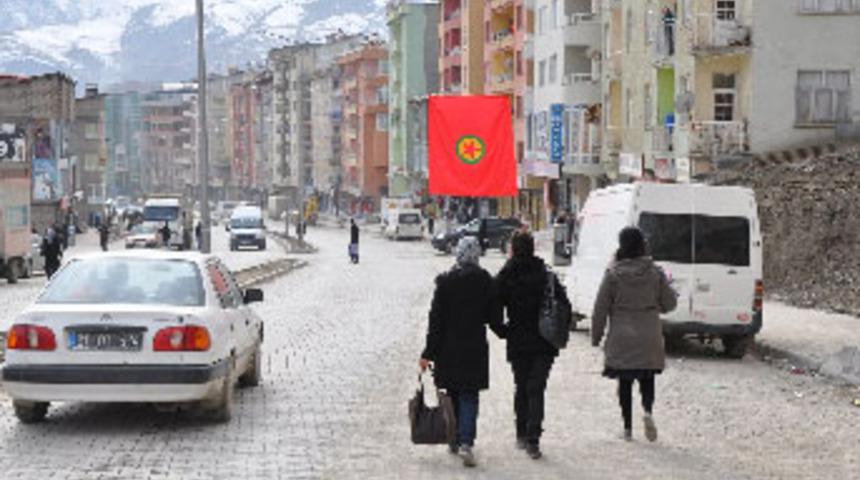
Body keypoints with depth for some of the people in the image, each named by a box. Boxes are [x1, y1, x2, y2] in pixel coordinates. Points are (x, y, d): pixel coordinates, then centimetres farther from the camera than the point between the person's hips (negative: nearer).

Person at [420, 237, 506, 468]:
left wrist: (428, 353, -4)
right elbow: (493, 317, 1)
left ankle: (454, 440, 24)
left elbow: (436, 319, -7)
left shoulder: (445, 282, -7)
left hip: (448, 348, 0)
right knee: (469, 397, 1)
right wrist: (505, 332, 23)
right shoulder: (485, 281, -6)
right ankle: (466, 442, -15)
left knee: (453, 396, 16)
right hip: (475, 349, 0)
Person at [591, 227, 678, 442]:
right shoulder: (655, 273, -2)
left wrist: (596, 336, 6)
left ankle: (628, 428, 9)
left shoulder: (613, 274, -7)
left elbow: (600, 309, -4)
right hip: (649, 338, 1)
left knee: (625, 383, 8)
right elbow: (669, 303, 5)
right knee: (647, 379, 13)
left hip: (621, 338, -1)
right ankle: (648, 411, -14)